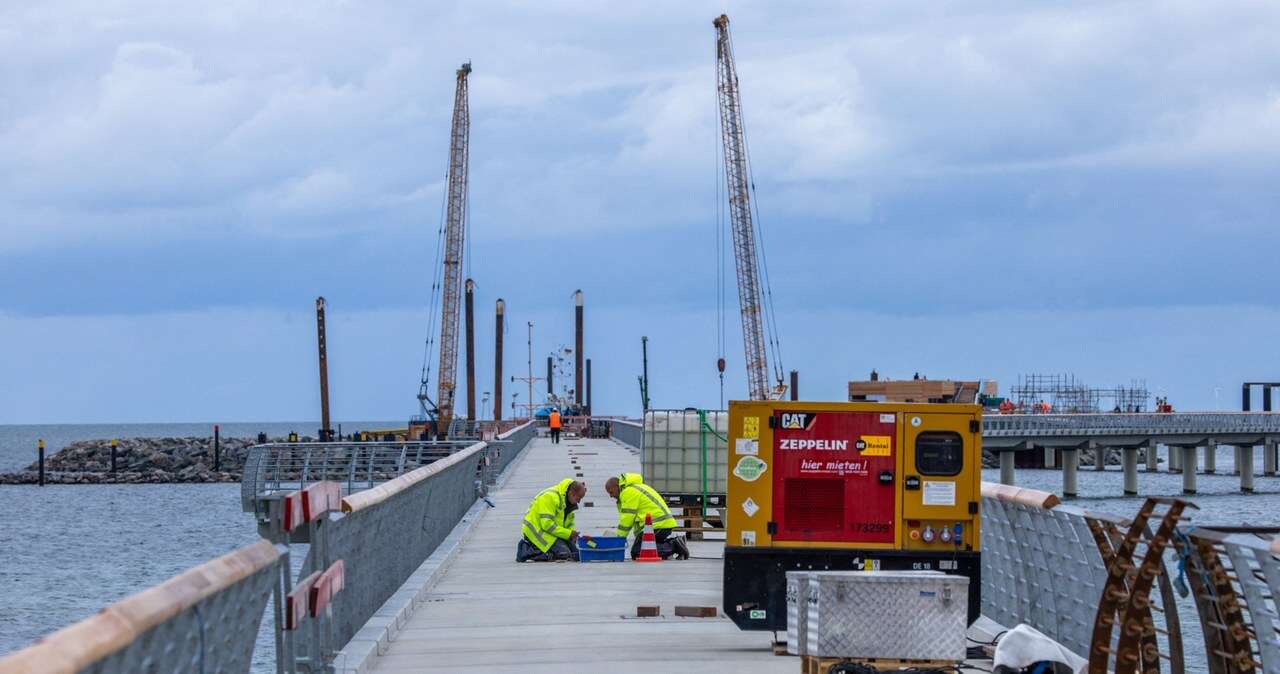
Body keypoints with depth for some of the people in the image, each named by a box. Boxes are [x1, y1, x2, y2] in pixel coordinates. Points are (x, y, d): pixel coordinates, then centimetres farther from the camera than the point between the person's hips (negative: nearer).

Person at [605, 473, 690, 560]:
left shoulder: (628, 492, -10)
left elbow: (627, 518, -13)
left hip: (658, 525, -11)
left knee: (636, 553, -13)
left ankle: (674, 546, -16)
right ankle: (672, 542, 7)